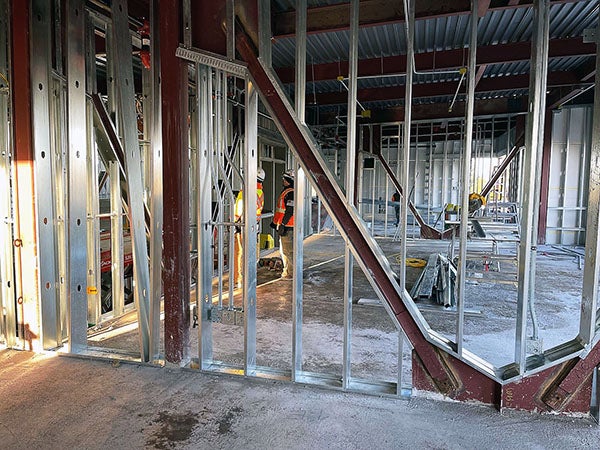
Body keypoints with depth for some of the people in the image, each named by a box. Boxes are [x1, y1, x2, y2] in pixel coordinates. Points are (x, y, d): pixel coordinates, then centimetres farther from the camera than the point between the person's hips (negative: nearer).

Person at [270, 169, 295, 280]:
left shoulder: (291, 193, -16)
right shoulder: (285, 191, 18)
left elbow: (289, 211, -22)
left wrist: (282, 224, -22)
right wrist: (275, 221, 25)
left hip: (288, 226, -11)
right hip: (284, 225, 11)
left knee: (288, 250, -5)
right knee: (283, 250, 17)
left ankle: (291, 273, 2)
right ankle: (287, 271, 28)